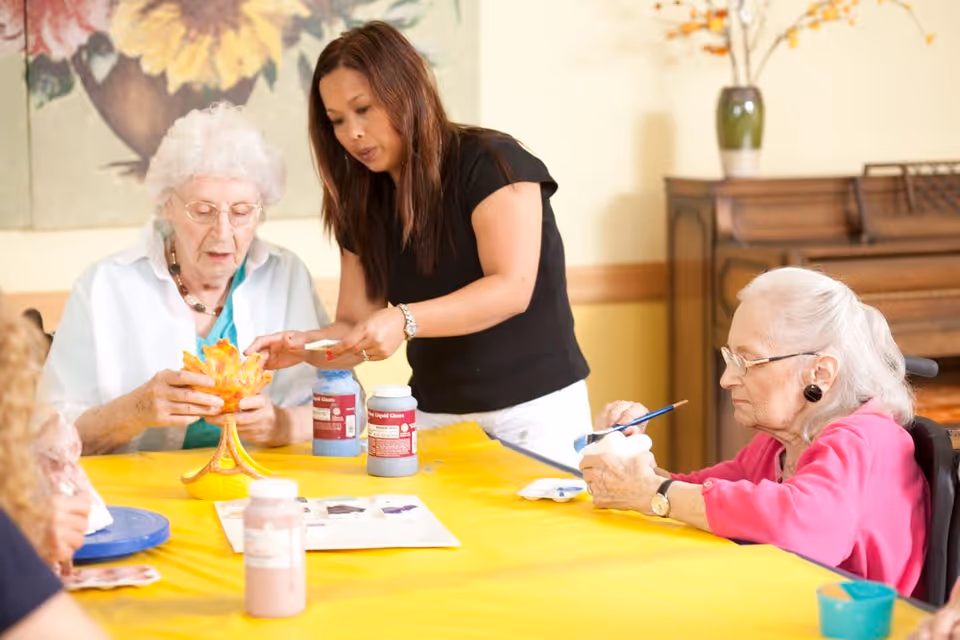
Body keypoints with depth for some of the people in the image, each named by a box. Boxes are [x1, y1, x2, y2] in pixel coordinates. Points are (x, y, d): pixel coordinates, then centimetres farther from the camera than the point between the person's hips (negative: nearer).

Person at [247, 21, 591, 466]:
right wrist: (302, 347, -18)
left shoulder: (490, 162, -13)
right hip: (434, 415, 5)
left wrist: (405, 321, -36)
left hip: (533, 409, -5)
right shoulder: (364, 206, 5)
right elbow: (354, 327, 4)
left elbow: (512, 289, -23)